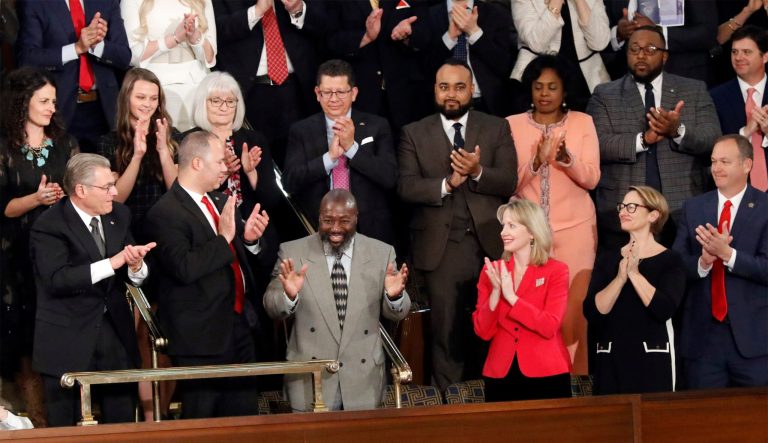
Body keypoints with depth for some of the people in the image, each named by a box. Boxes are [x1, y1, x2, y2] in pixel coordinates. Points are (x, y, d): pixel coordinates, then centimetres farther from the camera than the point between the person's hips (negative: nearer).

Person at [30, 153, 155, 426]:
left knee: (122, 422, 8)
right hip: (68, 340, -5)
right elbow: (56, 279, -27)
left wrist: (136, 266, -18)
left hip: (115, 332, 5)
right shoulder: (49, 227, -13)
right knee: (68, 429, 4)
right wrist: (111, 263, -29)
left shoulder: (119, 215, 6)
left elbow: (135, 278, 7)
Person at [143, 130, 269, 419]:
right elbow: (184, 268, -26)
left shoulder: (221, 202, 12)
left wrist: (249, 238, 0)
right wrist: (223, 238, -23)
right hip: (201, 336, -8)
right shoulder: (165, 213, -14)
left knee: (244, 416, 12)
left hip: (238, 327, 8)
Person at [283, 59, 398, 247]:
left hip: (371, 231, 0)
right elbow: (290, 182, -7)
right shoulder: (301, 131, 3)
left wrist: (352, 147, -16)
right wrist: (330, 157, -18)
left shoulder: (377, 126, 2)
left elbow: (390, 178, -8)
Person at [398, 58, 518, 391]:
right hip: (440, 247, 0)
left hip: (488, 244, 0)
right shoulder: (415, 134, 8)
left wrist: (478, 173, -20)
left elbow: (509, 182, -2)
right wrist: (445, 184, -17)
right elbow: (406, 187, -3)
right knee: (446, 330, 4)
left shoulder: (496, 129, 8)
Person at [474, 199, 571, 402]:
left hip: (546, 375, -3)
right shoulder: (491, 271, 6)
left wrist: (511, 296, -17)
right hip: (500, 375, 3)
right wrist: (496, 291, -13)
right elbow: (483, 331, 0)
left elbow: (549, 327, -14)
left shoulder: (556, 271, -3)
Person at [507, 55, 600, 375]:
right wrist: (537, 161, -18)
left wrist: (566, 158, -20)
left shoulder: (582, 122, 7)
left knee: (573, 313, -10)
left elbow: (591, 179, -1)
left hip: (575, 230, 0)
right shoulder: (513, 125, 6)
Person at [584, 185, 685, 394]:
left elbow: (664, 309, -15)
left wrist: (634, 273, -14)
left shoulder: (670, 259, 0)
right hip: (610, 359, 3)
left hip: (652, 358, -3)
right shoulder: (607, 261, 10)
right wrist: (620, 278, -14)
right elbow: (591, 311, -2)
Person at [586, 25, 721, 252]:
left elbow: (713, 138, 0)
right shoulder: (604, 95, 9)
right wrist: (642, 139, -18)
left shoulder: (695, 91, 11)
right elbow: (597, 143, -5)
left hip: (681, 210, 1)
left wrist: (678, 131, -19)